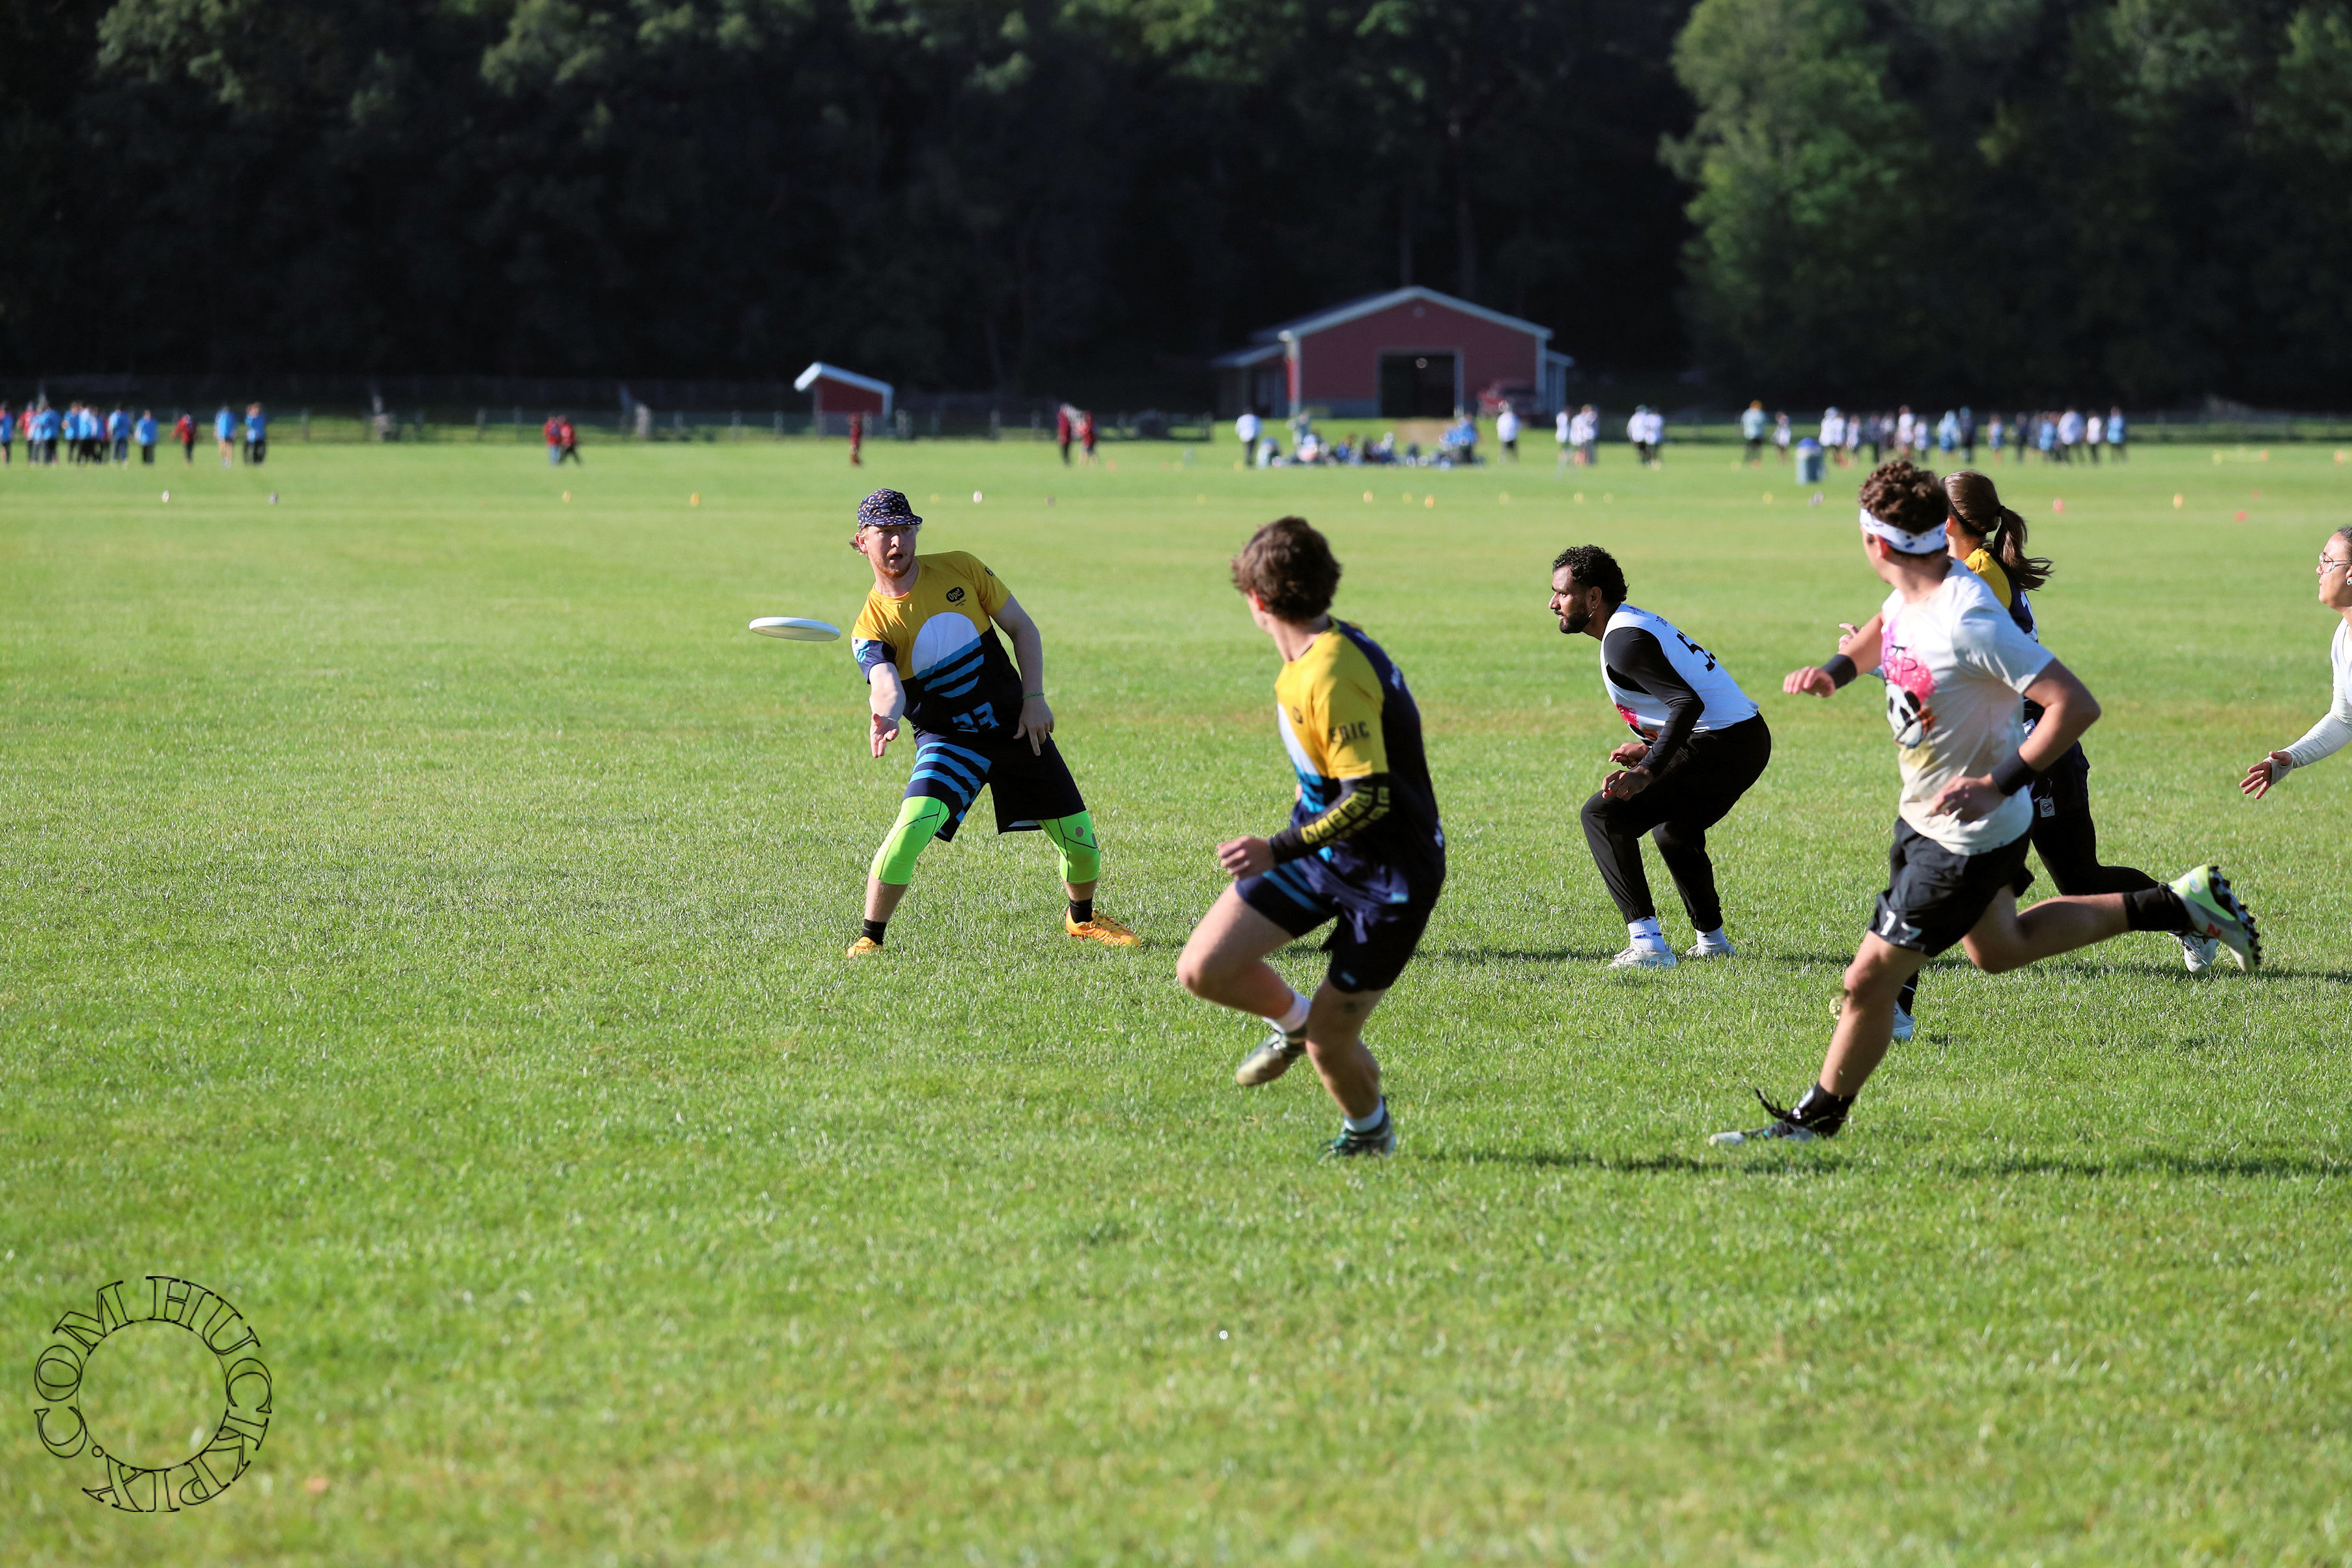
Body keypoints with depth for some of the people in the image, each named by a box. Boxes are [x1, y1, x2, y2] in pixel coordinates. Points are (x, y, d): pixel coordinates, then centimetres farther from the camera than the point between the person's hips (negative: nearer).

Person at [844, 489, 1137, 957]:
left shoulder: (959, 568, -5)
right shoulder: (871, 628, -13)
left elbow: (1022, 627, 4)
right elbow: (887, 685, -32)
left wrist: (1034, 698, -7)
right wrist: (886, 716, -56)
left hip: (1017, 726, 3)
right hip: (947, 739, -3)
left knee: (1080, 841, 3)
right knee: (912, 826, -27)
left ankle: (1082, 918, 34)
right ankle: (869, 938, -11)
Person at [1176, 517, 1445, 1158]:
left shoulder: (1330, 676, -28)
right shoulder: (1318, 652, 2)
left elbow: (1369, 798, -31)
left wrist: (1280, 851, -31)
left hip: (1388, 876, -8)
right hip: (1320, 847, 8)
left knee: (1328, 1045, -3)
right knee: (1203, 969, -4)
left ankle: (1369, 1129, 30)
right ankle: (1293, 1017, 27)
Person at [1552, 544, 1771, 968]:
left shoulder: (1623, 640, -14)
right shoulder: (1638, 624, 18)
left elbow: (1688, 703, -24)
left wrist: (1647, 772, -29)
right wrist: (1650, 749, 17)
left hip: (1721, 742, -11)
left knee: (1604, 815, -12)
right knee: (1673, 832, 34)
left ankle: (1647, 944, -20)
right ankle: (1712, 940, 42)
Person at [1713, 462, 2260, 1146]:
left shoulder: (1969, 623, -33)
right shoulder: (1910, 596, -6)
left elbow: (2076, 704, -33)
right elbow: (1882, 633, 21)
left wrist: (1997, 784, -33)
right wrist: (1835, 669, 0)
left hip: (1968, 835, -10)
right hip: (1923, 815, 10)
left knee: (1870, 979, -2)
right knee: (1999, 948, 30)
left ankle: (1818, 1118, 18)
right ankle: (2179, 904, 34)